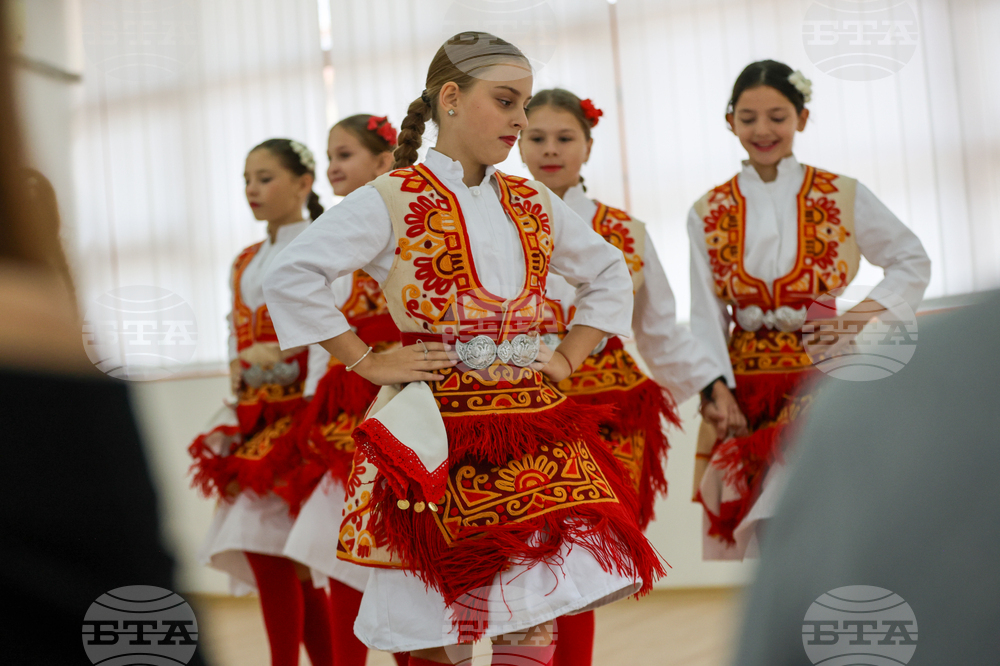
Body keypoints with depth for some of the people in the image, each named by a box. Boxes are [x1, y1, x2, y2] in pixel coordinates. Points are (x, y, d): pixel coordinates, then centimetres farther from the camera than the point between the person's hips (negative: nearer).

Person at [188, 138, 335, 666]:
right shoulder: (245, 262, 17)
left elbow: (325, 340, -13)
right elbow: (236, 345, 18)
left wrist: (313, 421, -21)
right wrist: (232, 421, 7)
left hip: (297, 417, -7)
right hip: (255, 421, 7)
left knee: (266, 546, -13)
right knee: (288, 566, 6)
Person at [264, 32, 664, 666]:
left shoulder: (536, 203, 12)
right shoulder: (391, 200, -5)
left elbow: (611, 275, 25)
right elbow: (290, 278, -11)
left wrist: (568, 357, 12)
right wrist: (368, 362, -9)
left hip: (532, 433, 5)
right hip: (440, 433, -4)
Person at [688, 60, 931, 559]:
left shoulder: (844, 197, 2)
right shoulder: (708, 214, 6)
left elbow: (913, 263, 10)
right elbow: (706, 318, 3)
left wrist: (865, 314, -6)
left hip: (824, 381, -1)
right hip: (744, 390, 2)